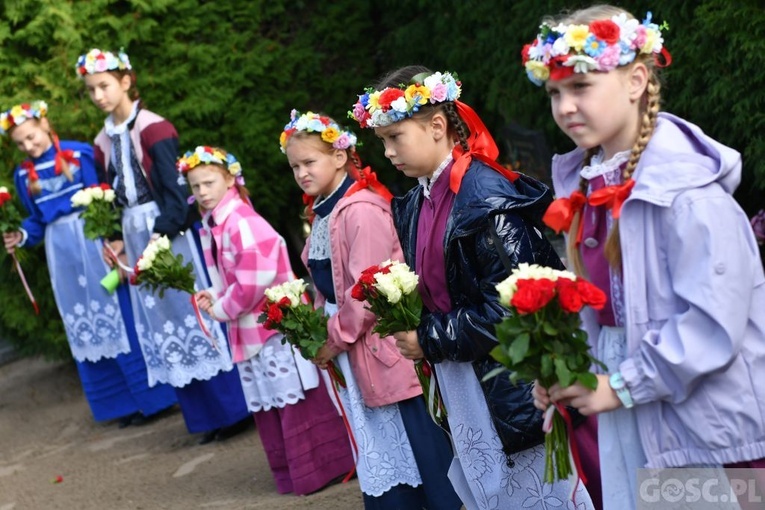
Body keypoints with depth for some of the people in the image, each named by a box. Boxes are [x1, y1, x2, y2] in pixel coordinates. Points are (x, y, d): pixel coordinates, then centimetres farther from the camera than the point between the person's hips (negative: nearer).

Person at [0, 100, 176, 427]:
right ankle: (121, 402, 18)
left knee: (120, 312, -3)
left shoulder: (82, 154, -5)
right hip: (62, 250, 5)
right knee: (85, 324, 8)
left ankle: (150, 396, 5)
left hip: (95, 239, -5)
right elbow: (37, 219, 14)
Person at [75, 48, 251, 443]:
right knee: (161, 324, 8)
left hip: (169, 234, -7)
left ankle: (235, 408, 6)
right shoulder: (103, 142, 10)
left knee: (192, 314, -4)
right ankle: (206, 415, 16)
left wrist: (161, 234, -20)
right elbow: (111, 199, 16)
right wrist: (115, 239, 5)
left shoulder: (153, 129, -10)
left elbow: (175, 190, -14)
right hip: (135, 239, 7)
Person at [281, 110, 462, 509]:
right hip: (350, 352, 9)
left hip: (379, 346, -9)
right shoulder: (321, 214, 12)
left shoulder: (361, 210, -17)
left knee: (413, 442, 0)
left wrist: (336, 339, -13)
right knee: (379, 448, 16)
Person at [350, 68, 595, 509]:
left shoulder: (486, 198, -18)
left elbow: (509, 305, -21)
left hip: (510, 385, -8)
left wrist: (431, 341, -14)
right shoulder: (415, 204, 8)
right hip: (459, 381, 8)